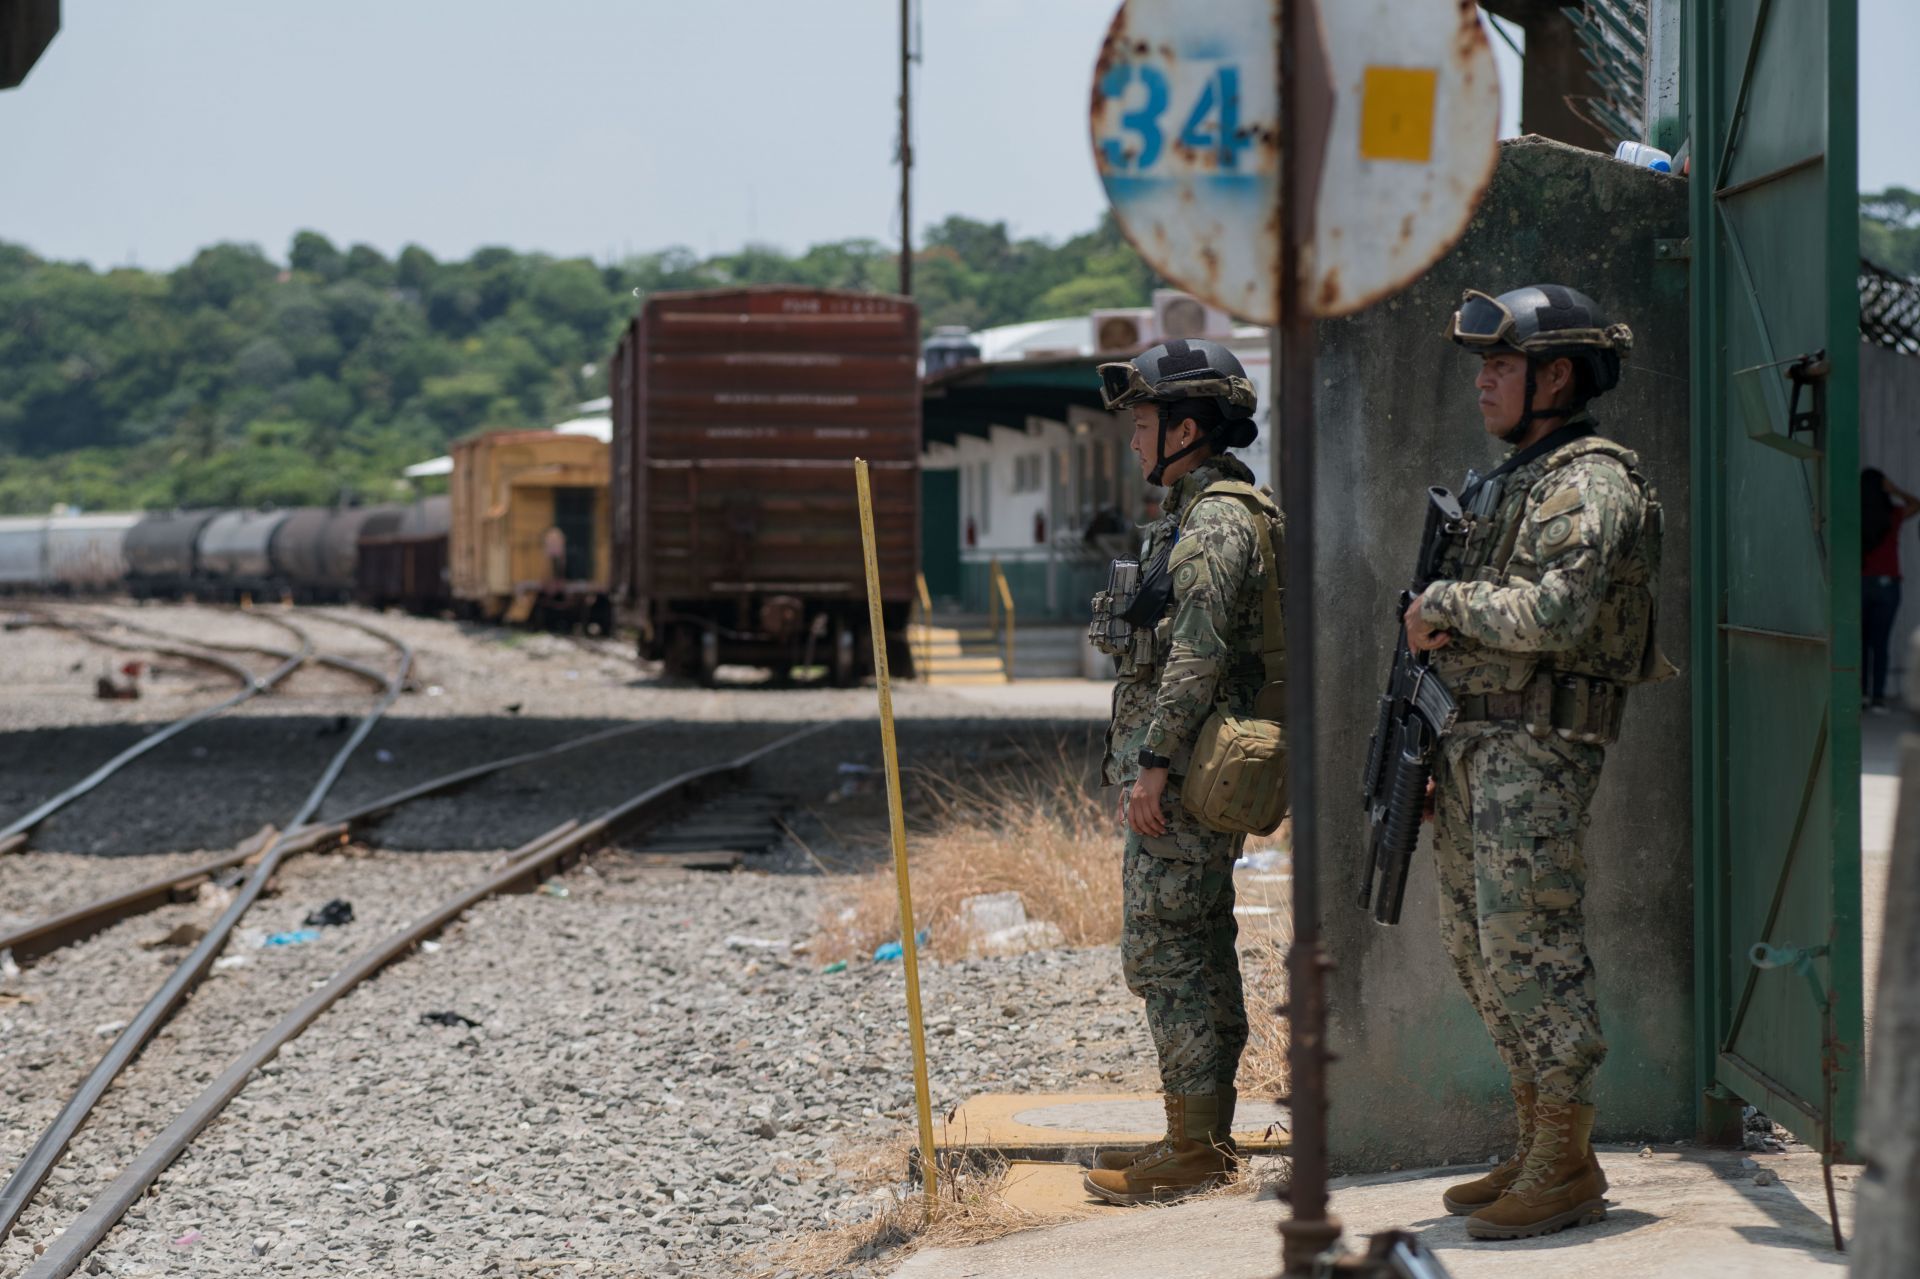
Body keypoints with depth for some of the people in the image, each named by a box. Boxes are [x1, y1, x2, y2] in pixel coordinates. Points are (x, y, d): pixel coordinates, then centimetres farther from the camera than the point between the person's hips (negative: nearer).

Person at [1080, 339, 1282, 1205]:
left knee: (1161, 952, -8)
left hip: (1181, 775, -11)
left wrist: (1154, 762, -23)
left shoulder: (1215, 522, -15)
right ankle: (1207, 1136, 18)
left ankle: (1191, 1151, -6)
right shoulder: (1207, 515, 18)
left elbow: (1196, 654, -23)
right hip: (1189, 772, 11)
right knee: (1200, 953, 12)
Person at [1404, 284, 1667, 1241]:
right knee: (1479, 950, 12)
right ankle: (1534, 1152, 20)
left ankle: (1568, 1170, -4)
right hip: (1471, 742, 10)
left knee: (1531, 949, -9)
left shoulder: (1590, 483, -13)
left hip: (1537, 747, -10)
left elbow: (1553, 614, -26)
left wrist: (1444, 603, -14)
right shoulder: (1507, 483, 18)